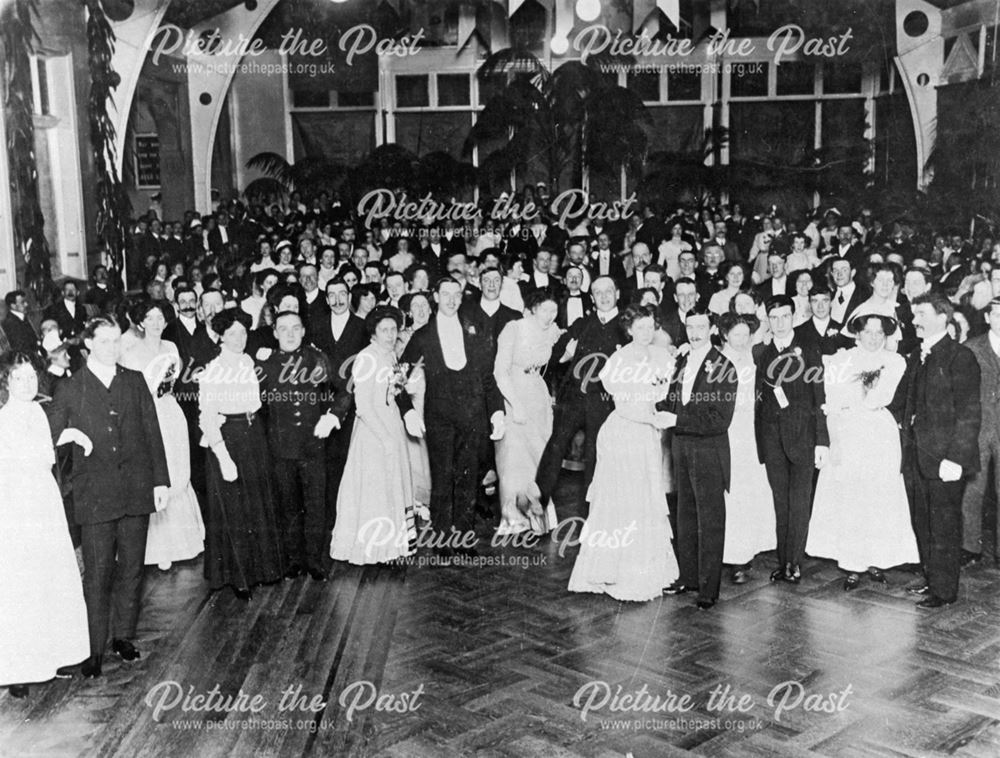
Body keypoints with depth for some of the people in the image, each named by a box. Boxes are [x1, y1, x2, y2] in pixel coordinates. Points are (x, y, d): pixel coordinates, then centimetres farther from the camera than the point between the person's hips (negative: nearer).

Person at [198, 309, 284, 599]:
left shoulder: (248, 362, 5)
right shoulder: (212, 371, -13)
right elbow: (207, 419, -16)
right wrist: (223, 457, -21)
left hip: (253, 434, 6)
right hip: (227, 437, -6)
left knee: (259, 503, 14)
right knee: (232, 508, 3)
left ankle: (258, 566, 30)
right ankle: (236, 575, 16)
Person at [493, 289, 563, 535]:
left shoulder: (552, 332, 2)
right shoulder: (513, 329, -14)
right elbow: (500, 370, -17)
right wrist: (516, 404, -21)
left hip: (539, 396, 5)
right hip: (512, 396, -5)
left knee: (540, 454, 7)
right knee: (514, 456, 0)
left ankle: (537, 513, 18)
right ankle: (513, 517, 11)